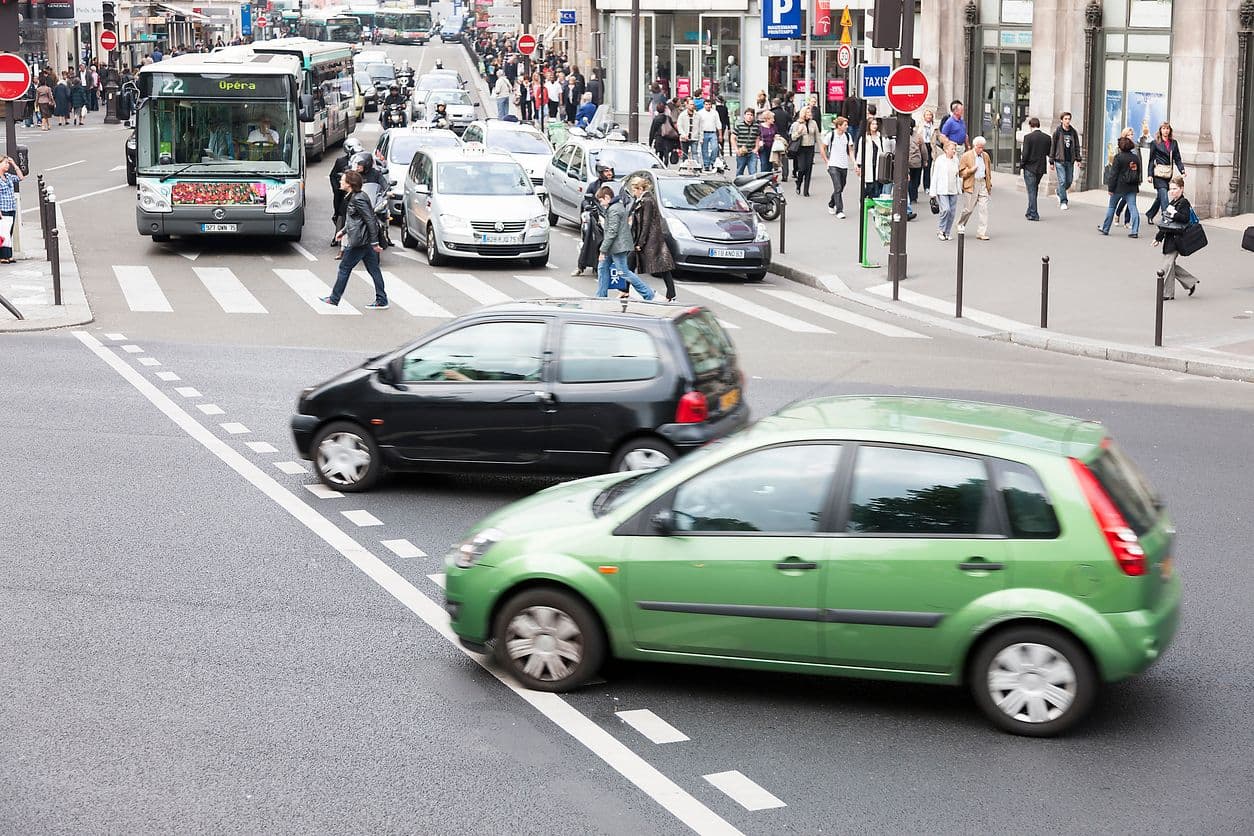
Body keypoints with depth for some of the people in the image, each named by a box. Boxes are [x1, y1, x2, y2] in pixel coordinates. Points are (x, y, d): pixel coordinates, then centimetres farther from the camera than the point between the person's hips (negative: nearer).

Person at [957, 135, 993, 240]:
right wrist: (971, 170, -19)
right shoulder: (966, 156, -4)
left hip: (983, 184, 4)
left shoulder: (986, 156, 12)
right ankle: (961, 224, 30)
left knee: (983, 209, -4)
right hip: (971, 185, -4)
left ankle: (982, 233, -2)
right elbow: (961, 173, -4)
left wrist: (989, 184, 17)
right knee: (968, 209, 2)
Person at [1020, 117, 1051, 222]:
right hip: (1041, 168, 5)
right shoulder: (1047, 138, 0)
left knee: (1031, 191, 1)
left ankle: (1033, 214, 1)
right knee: (1034, 190, 19)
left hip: (1030, 167, -5)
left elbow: (1025, 154, -16)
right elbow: (1049, 153, 5)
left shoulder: (1028, 137, -14)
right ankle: (1030, 212, 27)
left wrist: (1022, 164, -1)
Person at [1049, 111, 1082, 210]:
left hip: (1070, 161, 4)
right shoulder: (1057, 131, -4)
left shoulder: (1073, 132, 6)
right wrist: (1051, 161, -3)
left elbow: (1077, 146, 12)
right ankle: (1063, 202, -1)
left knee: (1069, 181, 9)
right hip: (1060, 160, -4)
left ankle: (1059, 193, 36)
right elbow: (1052, 146, -1)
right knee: (1062, 181, -8)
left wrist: (1078, 159, 5)